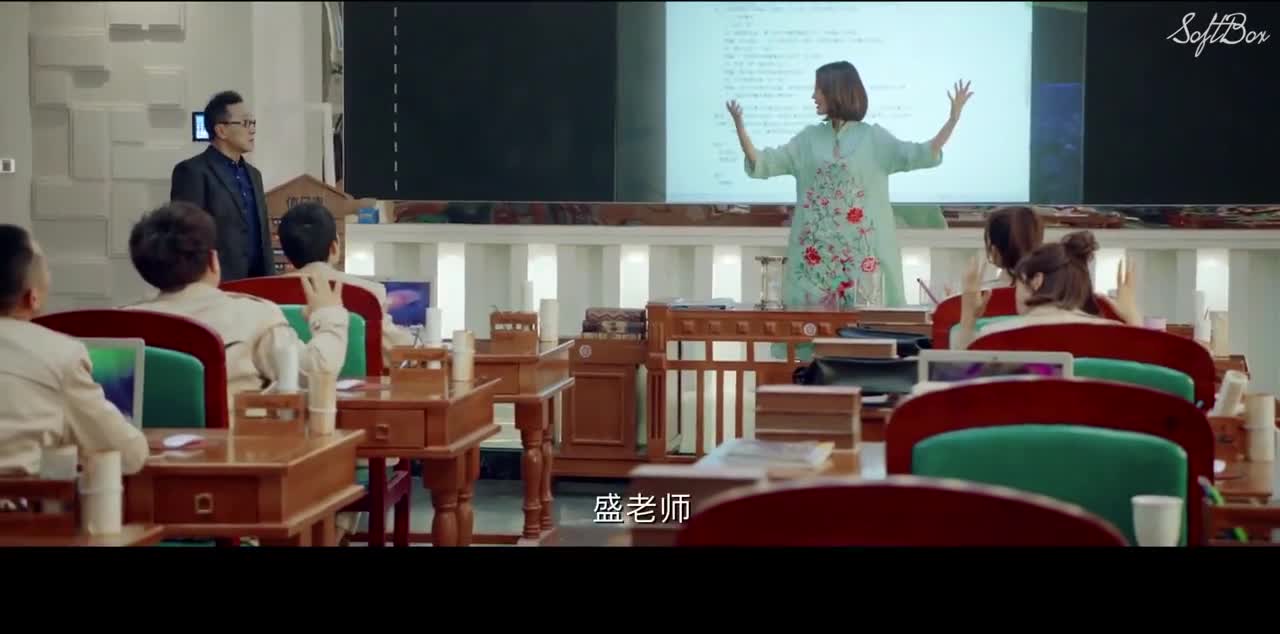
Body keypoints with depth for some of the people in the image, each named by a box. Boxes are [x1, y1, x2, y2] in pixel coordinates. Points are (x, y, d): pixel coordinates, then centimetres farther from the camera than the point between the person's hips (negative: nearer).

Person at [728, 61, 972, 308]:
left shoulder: (873, 138, 2)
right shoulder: (809, 139, 10)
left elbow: (920, 156, -8)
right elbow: (762, 164, 7)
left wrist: (953, 119, -18)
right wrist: (739, 125, -5)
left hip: (860, 250, -3)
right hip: (818, 252, 3)